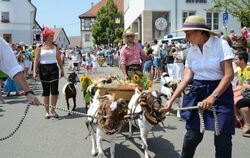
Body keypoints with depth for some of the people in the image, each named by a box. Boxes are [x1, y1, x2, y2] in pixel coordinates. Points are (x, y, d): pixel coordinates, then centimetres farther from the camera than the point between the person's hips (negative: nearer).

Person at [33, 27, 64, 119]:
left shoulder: (55, 47, 8)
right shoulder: (40, 48, 1)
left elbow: (59, 59, 11)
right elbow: (36, 60, -2)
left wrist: (62, 69, 6)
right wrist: (34, 71, -9)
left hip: (54, 68, 2)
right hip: (43, 69, -1)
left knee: (54, 90, -4)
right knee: (46, 90, 5)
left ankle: (53, 109, 11)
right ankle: (47, 111, 14)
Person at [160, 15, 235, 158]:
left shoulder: (220, 45, -10)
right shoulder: (191, 51, 5)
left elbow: (229, 75, -15)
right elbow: (187, 78, 2)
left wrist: (213, 97, -24)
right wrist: (171, 100, -4)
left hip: (220, 91, -3)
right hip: (197, 92, 4)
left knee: (223, 138, -1)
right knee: (193, 134, 5)